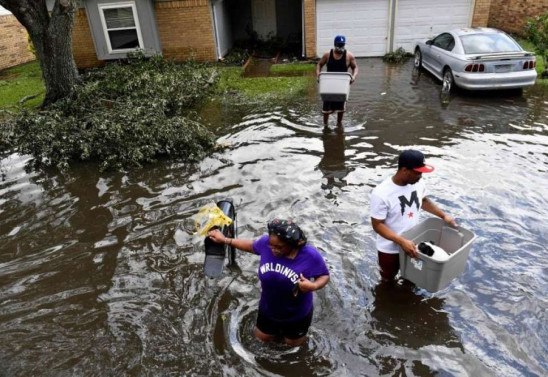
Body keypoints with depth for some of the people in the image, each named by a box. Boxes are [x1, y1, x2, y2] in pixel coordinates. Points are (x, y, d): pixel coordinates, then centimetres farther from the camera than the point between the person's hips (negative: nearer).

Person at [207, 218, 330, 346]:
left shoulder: (310, 255, -33)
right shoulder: (265, 242, -26)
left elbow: (324, 276, -16)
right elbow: (252, 245, -2)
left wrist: (313, 286, -37)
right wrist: (225, 240, -2)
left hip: (297, 314, -2)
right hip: (268, 308, 3)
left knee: (293, 342, 25)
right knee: (262, 337, 27)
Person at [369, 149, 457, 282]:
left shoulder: (418, 183, -12)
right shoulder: (381, 194, -32)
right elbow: (377, 225, -26)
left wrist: (443, 215, 3)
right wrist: (402, 241, -33)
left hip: (412, 243, 6)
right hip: (390, 249, -5)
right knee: (388, 280, 21)